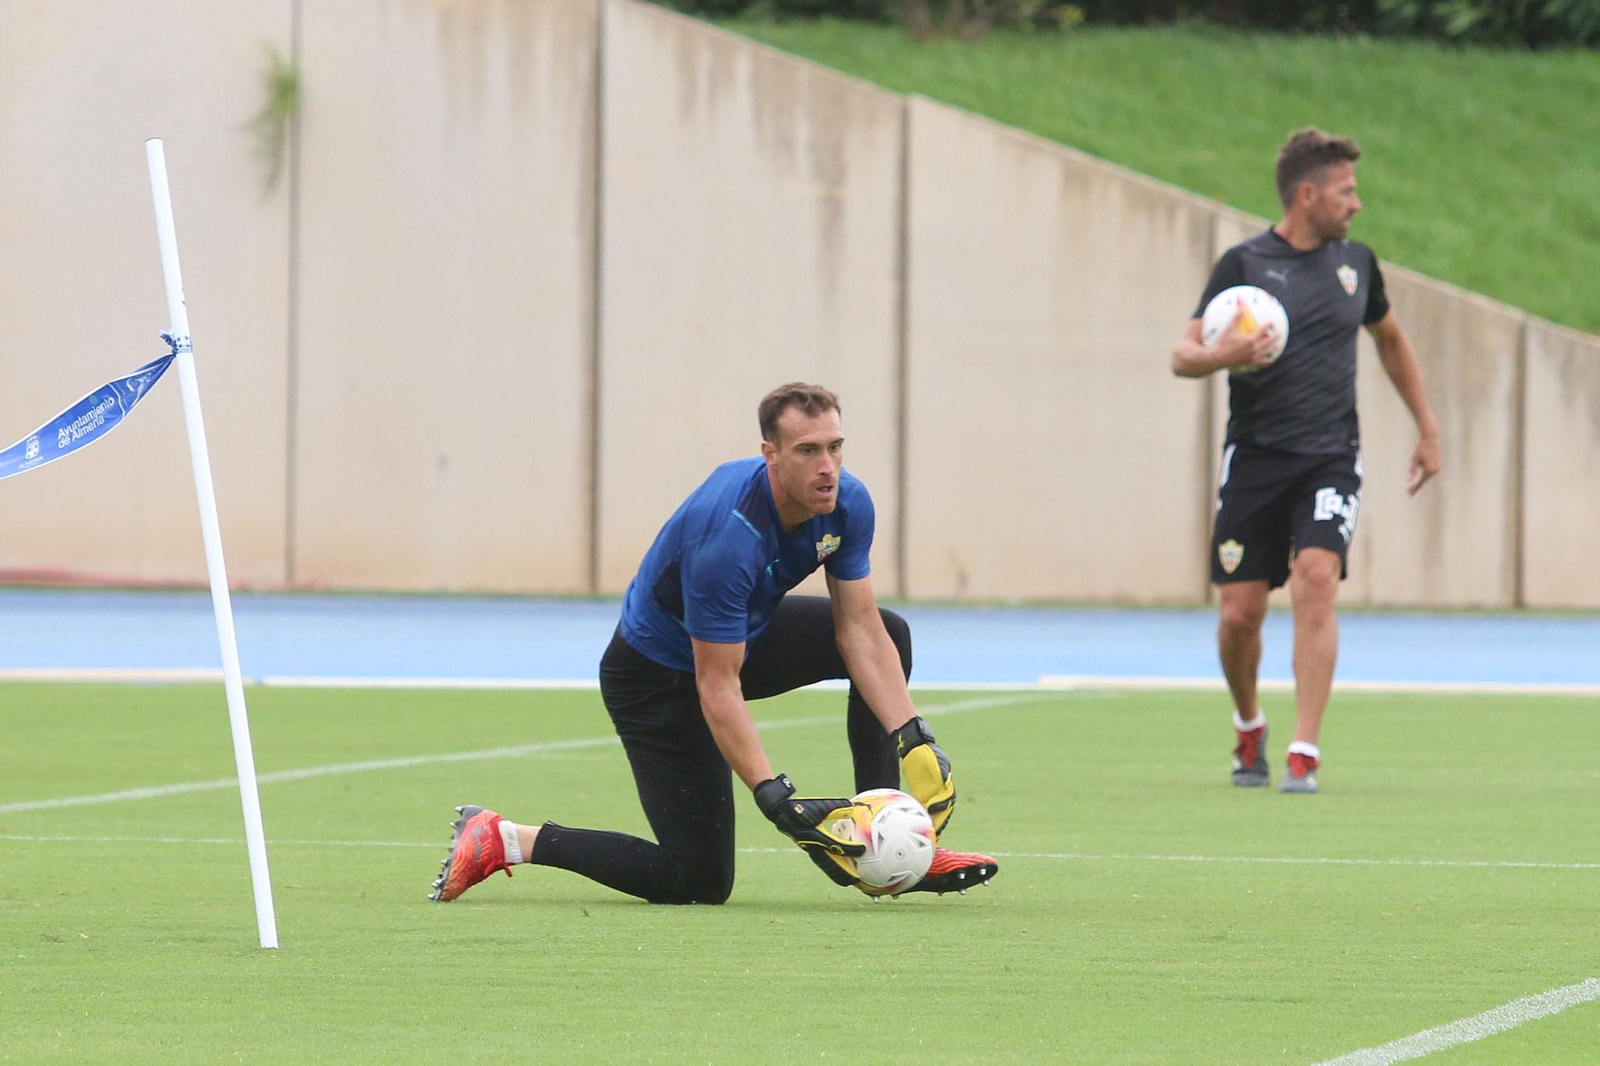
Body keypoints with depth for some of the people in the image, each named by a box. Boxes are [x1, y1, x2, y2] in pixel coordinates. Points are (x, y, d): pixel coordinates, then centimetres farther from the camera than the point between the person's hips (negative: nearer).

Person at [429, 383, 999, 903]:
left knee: (890, 633, 0)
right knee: (700, 881, -9)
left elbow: (860, 631, -10)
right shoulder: (727, 537, -37)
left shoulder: (847, 504, -14)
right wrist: (775, 798, -38)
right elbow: (717, 687, -34)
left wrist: (913, 741, -20)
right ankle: (502, 839, -3)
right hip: (658, 678, -8)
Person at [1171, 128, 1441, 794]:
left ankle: (1304, 755, -19)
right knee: (1239, 613, -2)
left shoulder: (1355, 262, 10)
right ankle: (1249, 728, 29)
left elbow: (1391, 339, 28)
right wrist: (1219, 356, -29)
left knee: (1317, 580, -20)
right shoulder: (1244, 264, -2)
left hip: (1330, 459, 1)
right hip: (1254, 458, -1)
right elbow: (1182, 355, -6)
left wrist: (1427, 429, 27)